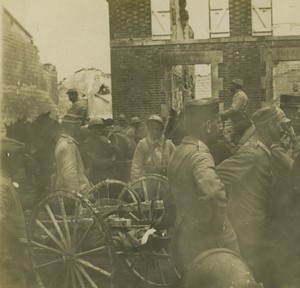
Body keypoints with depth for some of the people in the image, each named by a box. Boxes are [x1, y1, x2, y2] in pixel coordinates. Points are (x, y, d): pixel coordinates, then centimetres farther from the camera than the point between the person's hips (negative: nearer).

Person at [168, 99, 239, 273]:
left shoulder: (180, 152, 9)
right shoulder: (199, 154, -21)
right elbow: (213, 190, -41)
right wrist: (219, 223, -25)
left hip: (186, 239, 9)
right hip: (208, 242, -9)